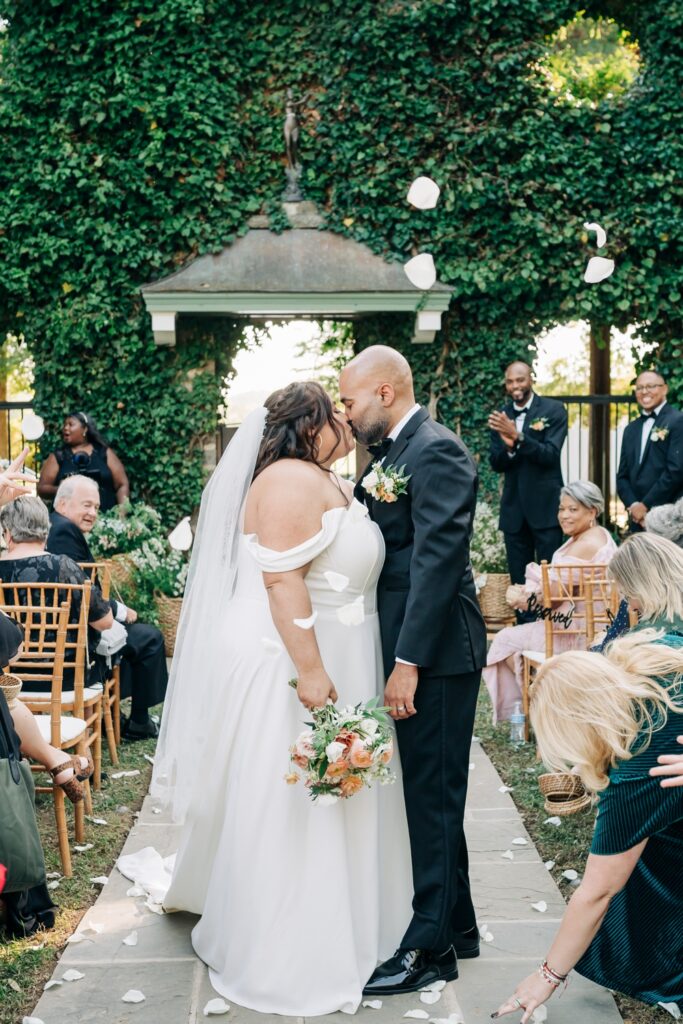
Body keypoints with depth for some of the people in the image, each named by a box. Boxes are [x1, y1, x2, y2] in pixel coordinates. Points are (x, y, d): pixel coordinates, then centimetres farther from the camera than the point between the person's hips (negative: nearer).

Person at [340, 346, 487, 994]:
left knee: (433, 796, 1)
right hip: (407, 649, 10)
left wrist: (409, 662, -23)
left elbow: (438, 558, -22)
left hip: (434, 652, -10)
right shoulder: (390, 455, 14)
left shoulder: (435, 451, -15)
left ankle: (430, 947, 14)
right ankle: (457, 925, 32)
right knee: (428, 793, 18)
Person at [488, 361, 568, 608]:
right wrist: (507, 446, -18)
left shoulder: (554, 410, -3)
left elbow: (550, 455, -14)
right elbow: (496, 464, 4)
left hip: (545, 506, -4)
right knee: (519, 579, 8)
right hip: (513, 508, 4)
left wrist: (517, 436, -27)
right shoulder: (500, 417, 8)